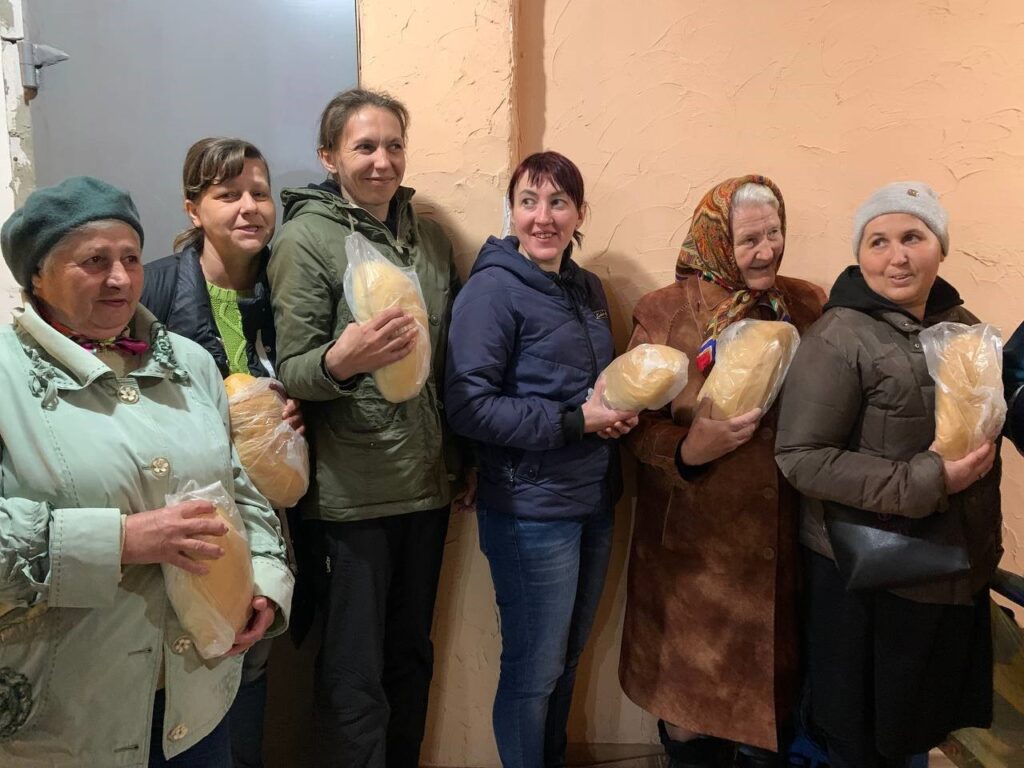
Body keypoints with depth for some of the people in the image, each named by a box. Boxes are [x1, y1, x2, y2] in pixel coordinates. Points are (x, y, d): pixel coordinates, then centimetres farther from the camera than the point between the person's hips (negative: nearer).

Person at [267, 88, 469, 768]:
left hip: (428, 483, 5)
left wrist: (462, 457, 14)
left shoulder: (432, 238, 10)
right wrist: (343, 360, -31)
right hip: (350, 493, -5)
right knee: (355, 675, 4)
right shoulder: (307, 238, -6)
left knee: (411, 658, 17)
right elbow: (290, 372, -10)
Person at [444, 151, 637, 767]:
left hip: (594, 501, 7)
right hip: (531, 509, -7)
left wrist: (620, 408, -2)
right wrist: (575, 421, -20)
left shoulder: (589, 288, 9)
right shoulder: (492, 289, -13)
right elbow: (468, 405, -20)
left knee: (568, 657, 21)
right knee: (533, 669, 7)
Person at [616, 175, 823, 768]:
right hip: (693, 544, -2)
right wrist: (689, 449, -23)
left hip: (782, 542, 3)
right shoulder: (664, 311, -4)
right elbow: (640, 425, -5)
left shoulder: (808, 305, 4)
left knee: (772, 686, 17)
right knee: (686, 698, 11)